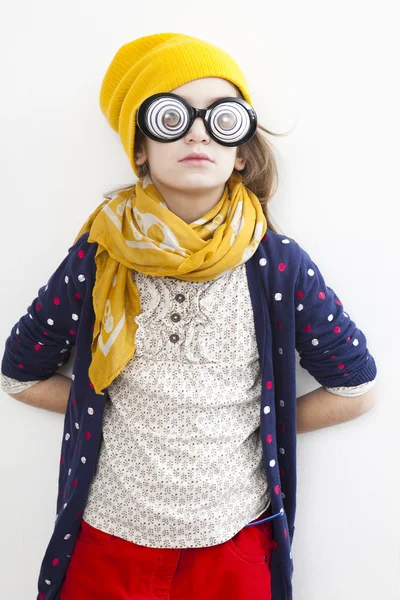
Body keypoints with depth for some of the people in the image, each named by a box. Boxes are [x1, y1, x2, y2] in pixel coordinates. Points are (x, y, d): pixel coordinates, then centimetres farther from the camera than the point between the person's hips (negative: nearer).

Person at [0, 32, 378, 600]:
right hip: (108, 538, 1)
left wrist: (259, 422, -2)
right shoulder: (98, 259, -9)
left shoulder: (278, 264, -11)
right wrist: (101, 405, -1)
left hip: (234, 540, 0)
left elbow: (355, 387, -1)